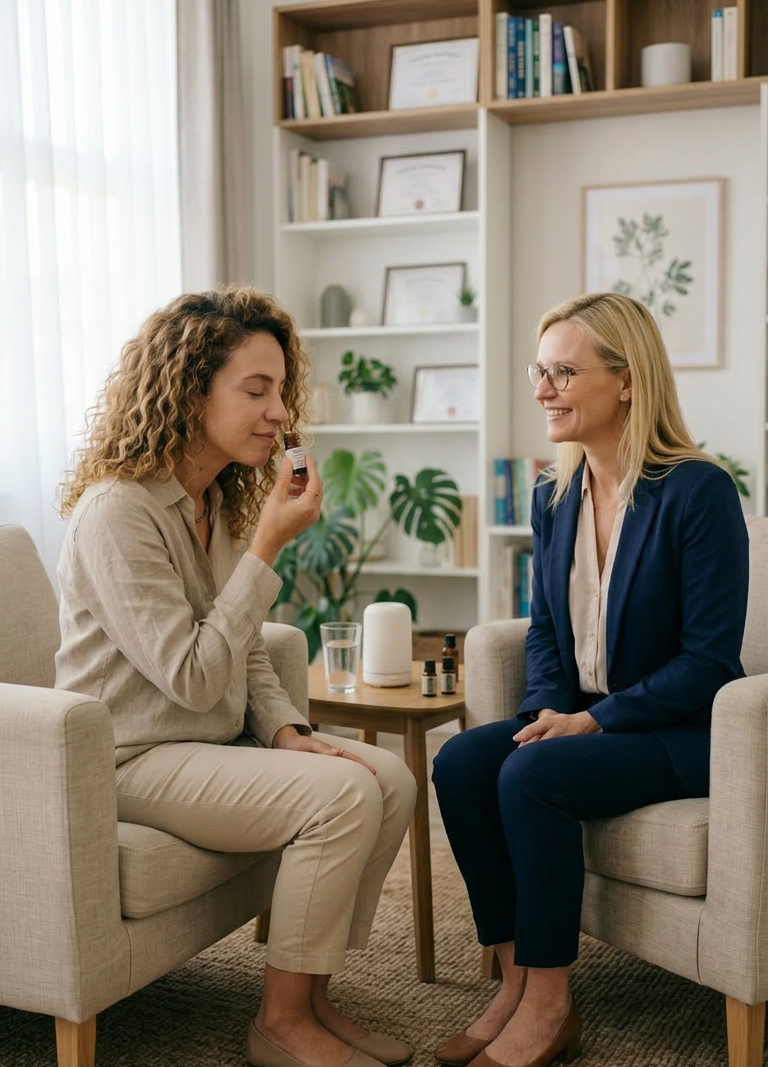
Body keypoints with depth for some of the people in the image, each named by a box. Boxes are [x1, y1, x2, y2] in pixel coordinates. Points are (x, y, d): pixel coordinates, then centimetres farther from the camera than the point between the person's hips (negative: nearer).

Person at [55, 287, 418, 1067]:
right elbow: (191, 678, -24)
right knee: (342, 794, -24)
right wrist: (267, 549, -22)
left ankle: (312, 1000, 3)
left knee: (391, 780, -8)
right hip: (130, 760, -9)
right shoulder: (119, 510, -20)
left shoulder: (223, 504, 9)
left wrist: (285, 731, -4)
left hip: (217, 741, 9)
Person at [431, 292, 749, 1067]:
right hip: (583, 721, 7)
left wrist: (595, 719, -20)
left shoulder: (697, 492, -15)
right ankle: (515, 982, -8)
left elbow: (710, 657, -16)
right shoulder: (554, 496, 5)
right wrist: (549, 708, -6)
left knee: (532, 776, -28)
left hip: (681, 733, -6)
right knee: (459, 762, -17)